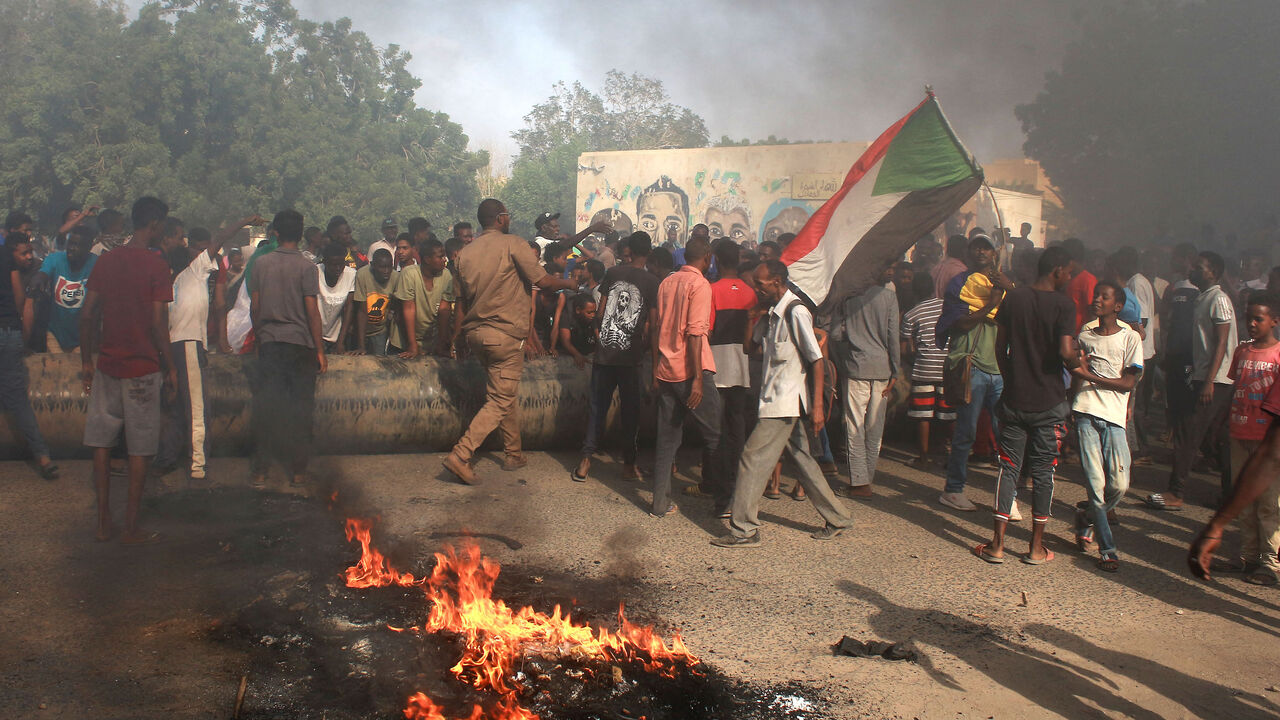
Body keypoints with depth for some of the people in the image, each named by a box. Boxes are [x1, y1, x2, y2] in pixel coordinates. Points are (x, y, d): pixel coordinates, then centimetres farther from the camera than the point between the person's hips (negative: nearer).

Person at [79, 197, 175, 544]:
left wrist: (86, 361, 13)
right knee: (140, 449, 3)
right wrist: (170, 368, -4)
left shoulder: (106, 259, 5)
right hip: (143, 368, -5)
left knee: (101, 443, 12)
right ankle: (131, 528, 8)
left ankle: (103, 522, 17)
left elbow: (87, 313, 5)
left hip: (107, 365, 5)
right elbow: (158, 322, -13)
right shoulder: (156, 265, -10)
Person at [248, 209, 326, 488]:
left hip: (269, 343, 3)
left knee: (265, 408, 6)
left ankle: (260, 472, 8)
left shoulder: (261, 263, 3)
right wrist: (320, 350, -4)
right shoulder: (306, 266, -7)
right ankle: (298, 471, 9)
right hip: (300, 343, -3)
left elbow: (254, 307, 6)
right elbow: (312, 311, -9)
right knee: (300, 409, 5)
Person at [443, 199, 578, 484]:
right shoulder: (513, 244, -9)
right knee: (500, 401, -3)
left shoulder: (465, 252, 9)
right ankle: (461, 455, -13)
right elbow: (543, 281, -10)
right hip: (506, 334, -7)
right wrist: (570, 284, 9)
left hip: (475, 332, 7)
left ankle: (514, 455, 26)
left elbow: (461, 299, 13)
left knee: (505, 393, 20)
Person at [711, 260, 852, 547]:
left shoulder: (796, 312, -14)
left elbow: (817, 360, -17)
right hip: (778, 402, 9)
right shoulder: (773, 314, 14)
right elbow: (750, 346, 19)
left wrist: (817, 406, -21)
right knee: (802, 459, 15)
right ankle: (837, 519, 25)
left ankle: (744, 530, -2)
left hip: (785, 402, -9)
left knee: (753, 458, -8)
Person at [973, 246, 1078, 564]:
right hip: (1048, 403, -3)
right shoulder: (1062, 304, -10)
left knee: (1009, 468, 9)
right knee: (1043, 472, 7)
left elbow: (1000, 347, 6)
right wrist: (1077, 363, 0)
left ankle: (997, 544, 9)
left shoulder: (1013, 297, 2)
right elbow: (1066, 351, -22)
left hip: (1014, 399, 3)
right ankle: (1036, 548, 14)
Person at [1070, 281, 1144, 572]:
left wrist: (1089, 376, -10)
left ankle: (1085, 517, 23)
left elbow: (1129, 382, -2)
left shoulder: (1130, 337, 5)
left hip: (1114, 417, -1)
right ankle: (1107, 549, 2)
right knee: (1095, 483, -7)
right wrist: (1078, 366, -2)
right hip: (1086, 412, 1)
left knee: (1120, 485, -7)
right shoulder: (1085, 336, 15)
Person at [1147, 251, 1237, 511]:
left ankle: (1176, 494, -5)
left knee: (1188, 434, -8)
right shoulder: (1203, 298, 17)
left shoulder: (1219, 299, -12)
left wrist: (1209, 381, -22)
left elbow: (1221, 344, -17)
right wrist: (1197, 378, 18)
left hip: (1215, 382, -9)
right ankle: (1230, 494, 17)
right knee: (1220, 439, 12)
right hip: (1205, 379, 9)